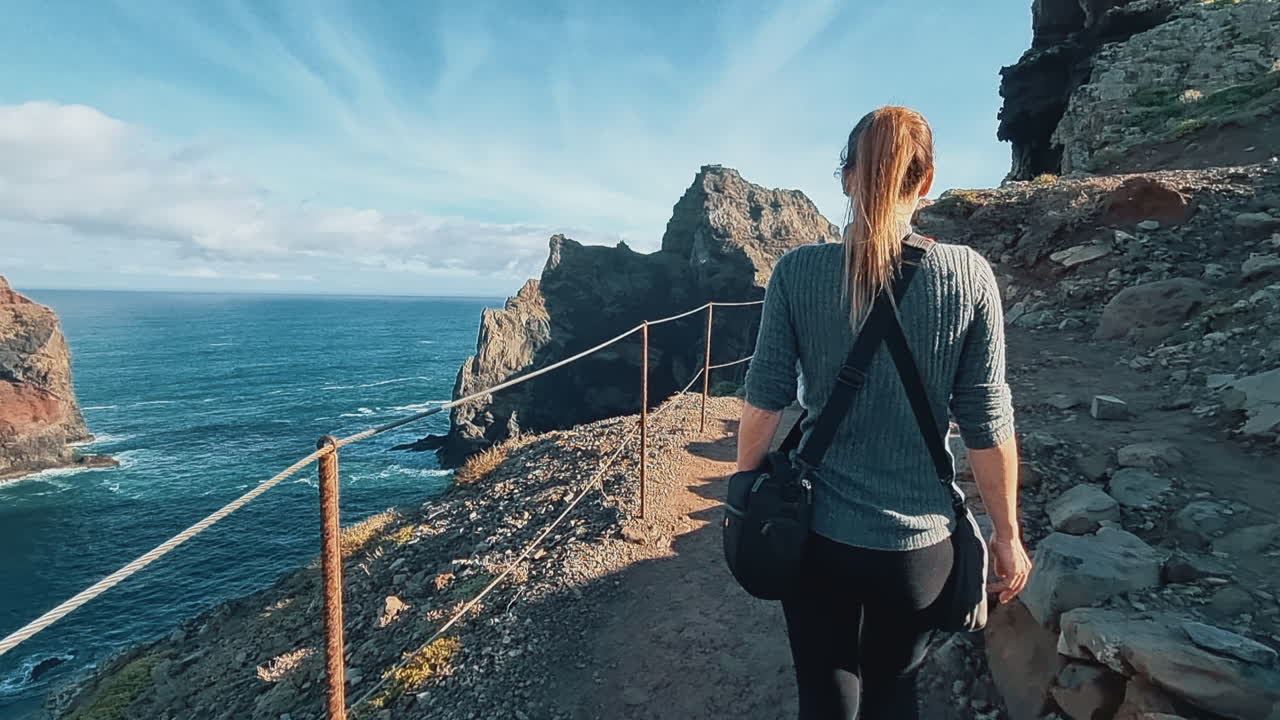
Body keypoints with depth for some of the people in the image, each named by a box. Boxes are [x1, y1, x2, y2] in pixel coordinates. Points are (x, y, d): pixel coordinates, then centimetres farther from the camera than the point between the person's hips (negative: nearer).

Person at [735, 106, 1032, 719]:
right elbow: (987, 425, -6)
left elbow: (764, 399, -7)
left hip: (817, 530, 0)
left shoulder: (798, 271, -10)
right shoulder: (969, 276, -9)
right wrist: (1007, 535, 7)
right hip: (919, 540, 1)